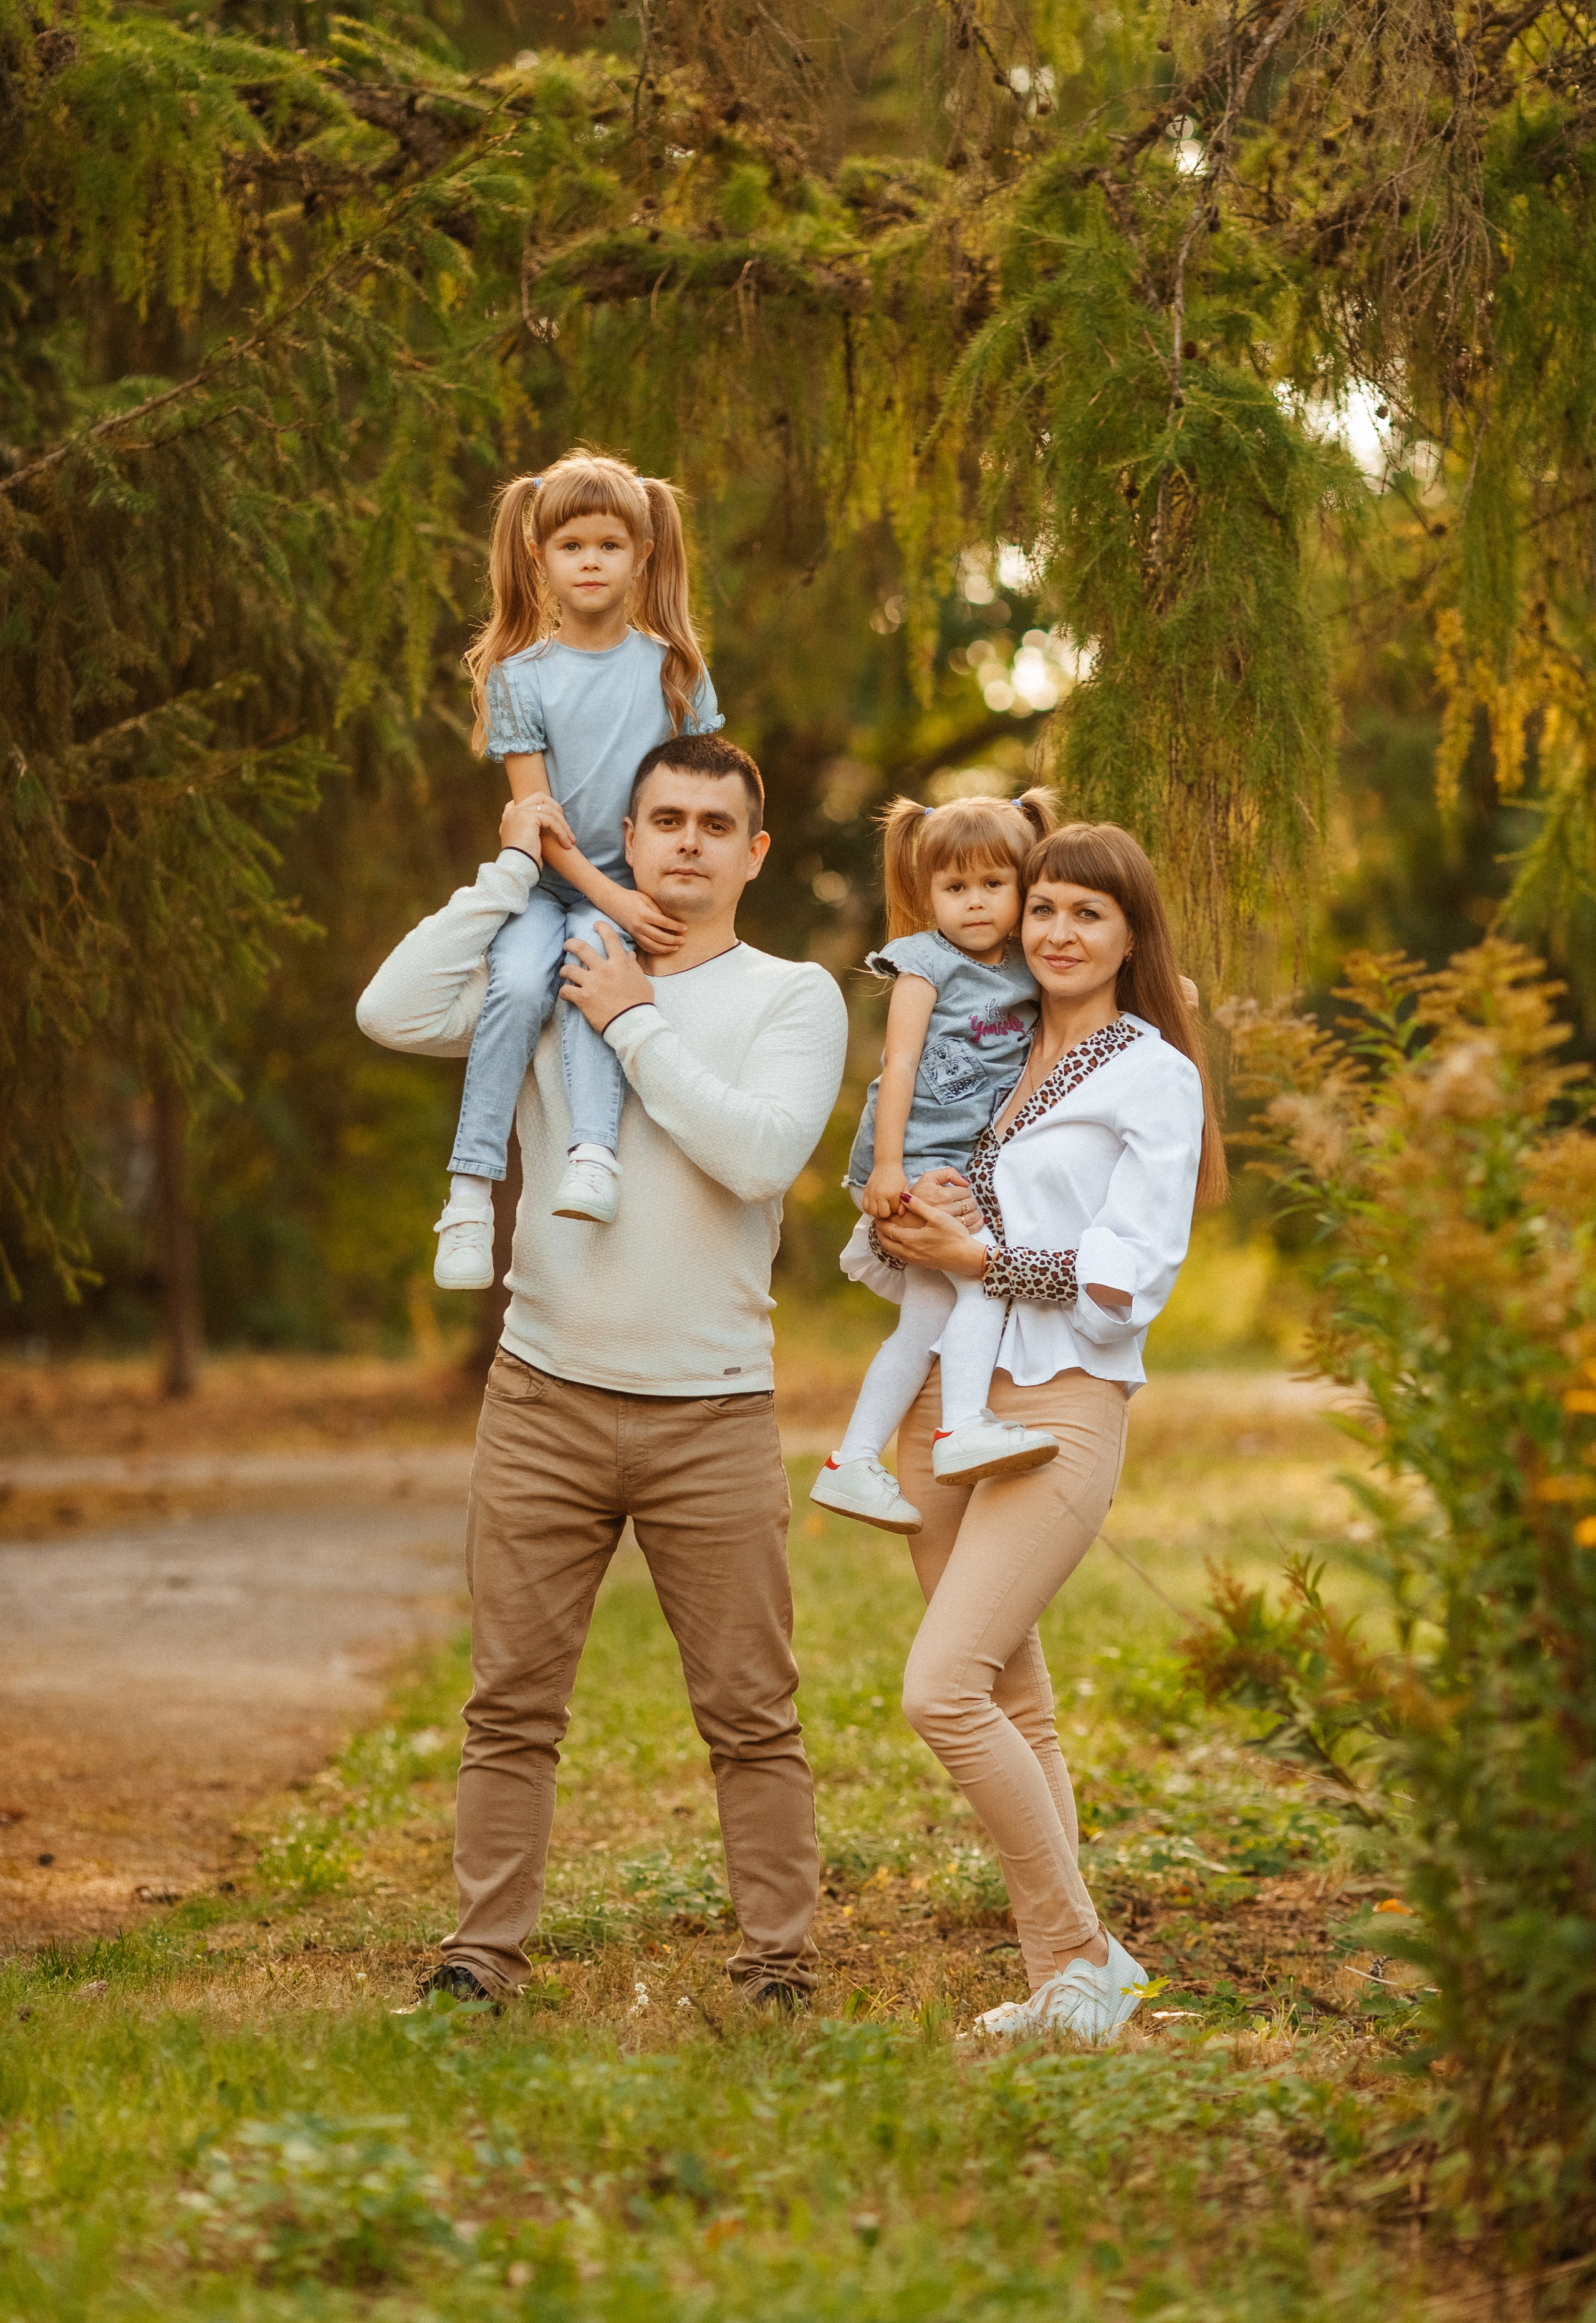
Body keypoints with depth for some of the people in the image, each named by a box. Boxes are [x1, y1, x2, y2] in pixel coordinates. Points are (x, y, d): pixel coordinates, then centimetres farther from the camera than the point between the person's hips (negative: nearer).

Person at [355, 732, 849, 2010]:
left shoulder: (795, 997, 2)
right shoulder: (550, 975, 9)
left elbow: (762, 1152, -15)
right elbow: (395, 1011, -7)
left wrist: (637, 1028, -9)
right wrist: (514, 870, -1)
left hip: (712, 1412, -2)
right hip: (545, 1399, 2)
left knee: (751, 1715, 2)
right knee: (513, 1705, 5)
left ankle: (780, 1967, 9)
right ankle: (485, 1954, 12)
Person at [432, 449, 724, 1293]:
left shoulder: (674, 669, 5)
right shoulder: (520, 676, 0)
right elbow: (536, 814, -5)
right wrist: (611, 898, -16)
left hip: (638, 882, 0)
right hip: (548, 879, 0)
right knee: (518, 981, -29)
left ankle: (593, 1153, -44)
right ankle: (471, 1187, -29)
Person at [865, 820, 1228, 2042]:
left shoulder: (1153, 1075, -2)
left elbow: (1129, 1276, -11)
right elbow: (901, 1178, 25)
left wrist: (975, 1257, -10)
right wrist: (906, 1237, 3)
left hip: (1064, 1404, -7)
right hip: (947, 1397, 7)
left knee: (944, 1688, -17)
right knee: (1018, 1706, 8)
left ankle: (1084, 1954, -5)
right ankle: (1057, 1985, 13)